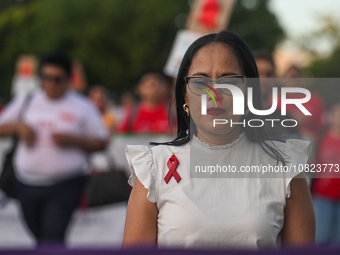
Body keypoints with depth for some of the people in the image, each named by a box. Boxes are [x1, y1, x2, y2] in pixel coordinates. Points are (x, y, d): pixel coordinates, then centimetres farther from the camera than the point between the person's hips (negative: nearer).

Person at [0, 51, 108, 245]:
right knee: (40, 238, 10)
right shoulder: (26, 102, 11)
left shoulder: (82, 106, 3)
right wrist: (18, 126, -6)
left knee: (53, 238, -16)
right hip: (28, 184, 4)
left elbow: (101, 143, 2)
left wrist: (72, 140, -14)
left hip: (65, 187, -4)